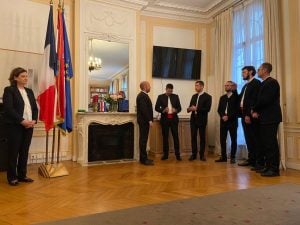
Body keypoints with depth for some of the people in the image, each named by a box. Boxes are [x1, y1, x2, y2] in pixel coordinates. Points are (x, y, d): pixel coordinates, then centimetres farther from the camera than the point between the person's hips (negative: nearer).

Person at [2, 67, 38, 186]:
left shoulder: (29, 91, 15)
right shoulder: (9, 90, -3)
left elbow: (35, 108, 12)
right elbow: (9, 108, -13)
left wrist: (34, 120, -5)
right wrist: (22, 121, -18)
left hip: (29, 126, 5)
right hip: (15, 126, -5)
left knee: (25, 152, 9)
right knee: (14, 152, 3)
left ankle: (22, 175, 20)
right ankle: (12, 177, 14)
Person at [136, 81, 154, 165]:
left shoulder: (143, 95, 18)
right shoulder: (142, 96, -15)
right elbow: (144, 109, -23)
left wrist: (149, 119, 17)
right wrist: (149, 120, -21)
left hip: (144, 120, 10)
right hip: (144, 120, -10)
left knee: (143, 139, 13)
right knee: (143, 139, -6)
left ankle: (143, 158, 20)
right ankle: (143, 159, -2)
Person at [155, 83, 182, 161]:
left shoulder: (175, 96, 9)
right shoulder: (160, 97, 3)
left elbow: (179, 107, 8)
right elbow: (156, 108, 0)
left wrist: (176, 110, -15)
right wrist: (163, 110, -19)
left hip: (174, 119, 1)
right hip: (164, 119, -1)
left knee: (175, 136, 0)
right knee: (165, 137, 5)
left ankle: (177, 154, 7)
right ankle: (165, 154, 14)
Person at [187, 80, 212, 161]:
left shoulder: (207, 96, -5)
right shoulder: (194, 96, 13)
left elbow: (207, 109, -14)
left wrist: (196, 109, -20)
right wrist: (189, 108, -8)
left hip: (202, 120, -4)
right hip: (193, 119, 5)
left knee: (202, 137, 5)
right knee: (193, 137, 4)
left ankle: (202, 155, 14)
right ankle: (194, 154, 12)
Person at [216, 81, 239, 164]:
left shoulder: (236, 97, 1)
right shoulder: (222, 97, 16)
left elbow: (237, 109, -8)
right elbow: (219, 109, 10)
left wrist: (228, 116, -17)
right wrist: (223, 116, -8)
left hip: (232, 121, -4)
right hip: (223, 121, 4)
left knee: (233, 139, 2)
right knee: (222, 139, 3)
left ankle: (232, 157, 9)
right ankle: (223, 156, 12)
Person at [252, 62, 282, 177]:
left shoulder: (272, 82, -11)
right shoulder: (264, 83, 18)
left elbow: (266, 100, -20)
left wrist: (255, 110, -6)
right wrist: (256, 111, -1)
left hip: (270, 118, -9)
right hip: (264, 118, 9)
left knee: (271, 143, -6)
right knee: (265, 144, 11)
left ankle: (274, 169, 1)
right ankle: (269, 166, 19)